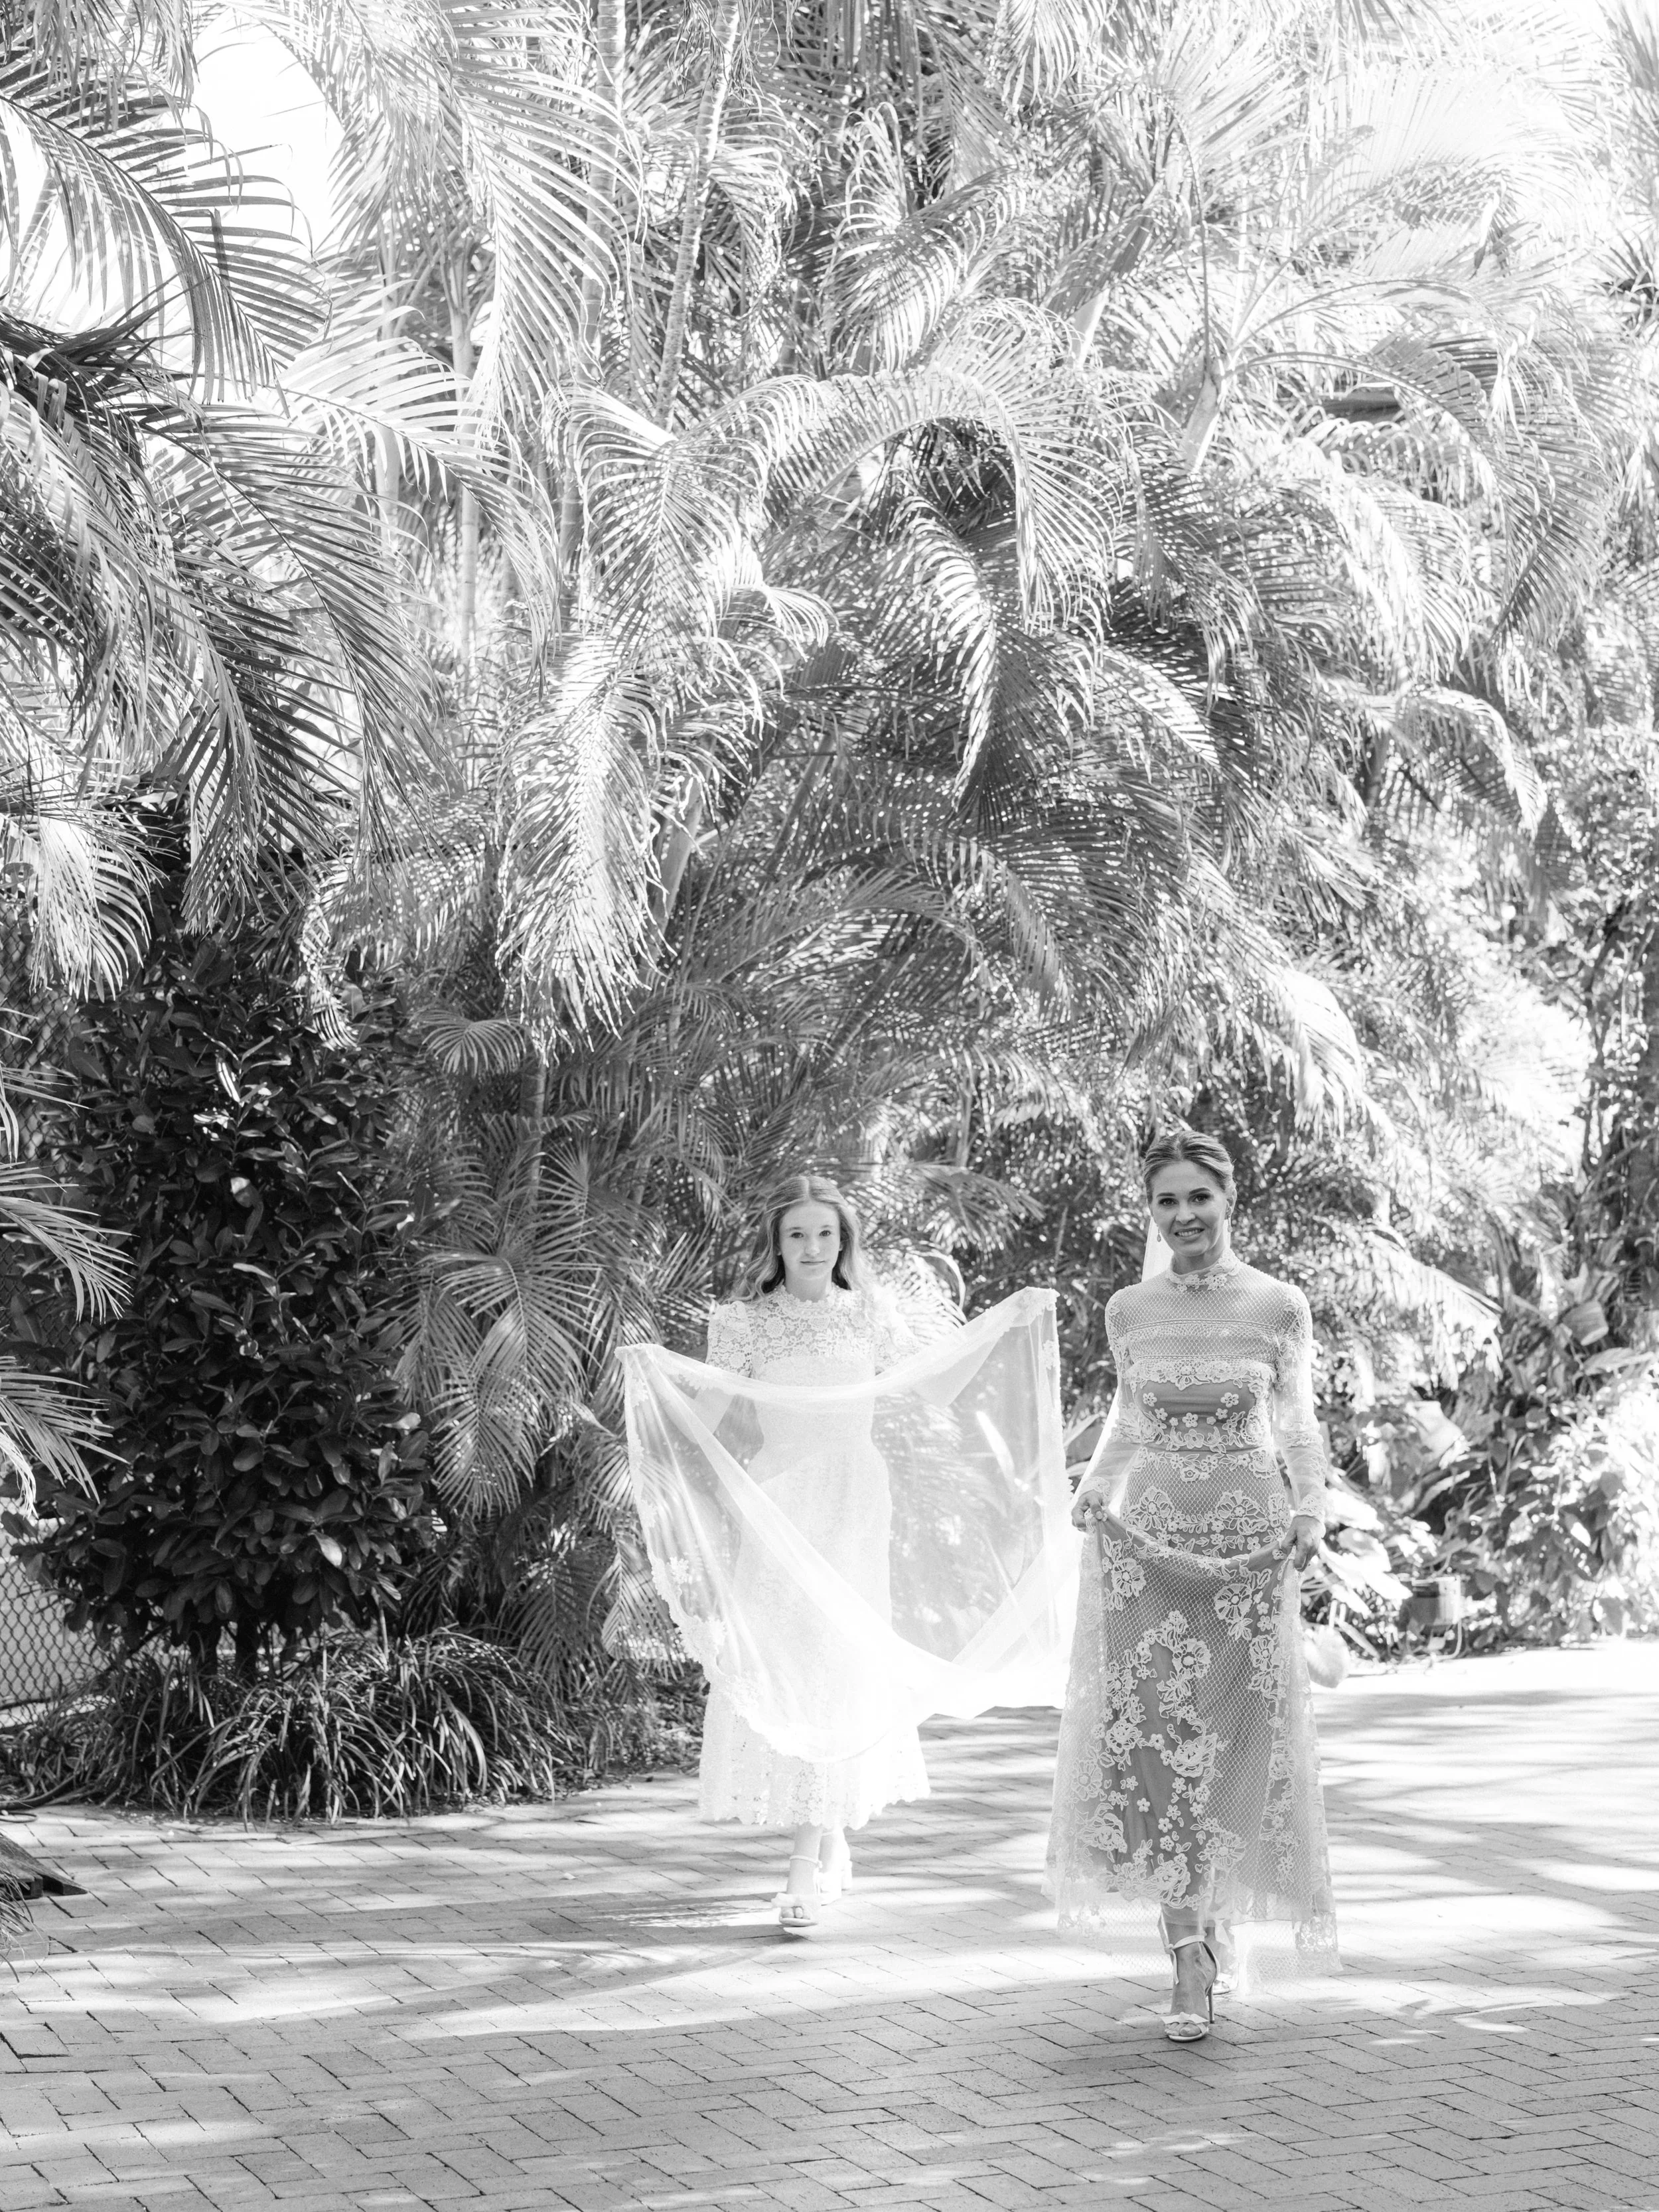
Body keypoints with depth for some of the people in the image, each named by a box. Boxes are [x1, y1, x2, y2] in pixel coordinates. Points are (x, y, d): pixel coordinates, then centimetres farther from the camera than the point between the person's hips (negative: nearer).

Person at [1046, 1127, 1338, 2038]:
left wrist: (1312, 1511, -5)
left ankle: (1217, 1920, 27)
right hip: (1146, 1540, 1)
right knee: (1153, 1739, -6)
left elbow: (1298, 1423, 9)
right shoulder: (1129, 1311, 3)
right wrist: (1093, 1484, 2)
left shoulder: (1279, 1308, -1)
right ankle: (1191, 1961, 0)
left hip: (1249, 1544, -1)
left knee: (1236, 1741, 3)